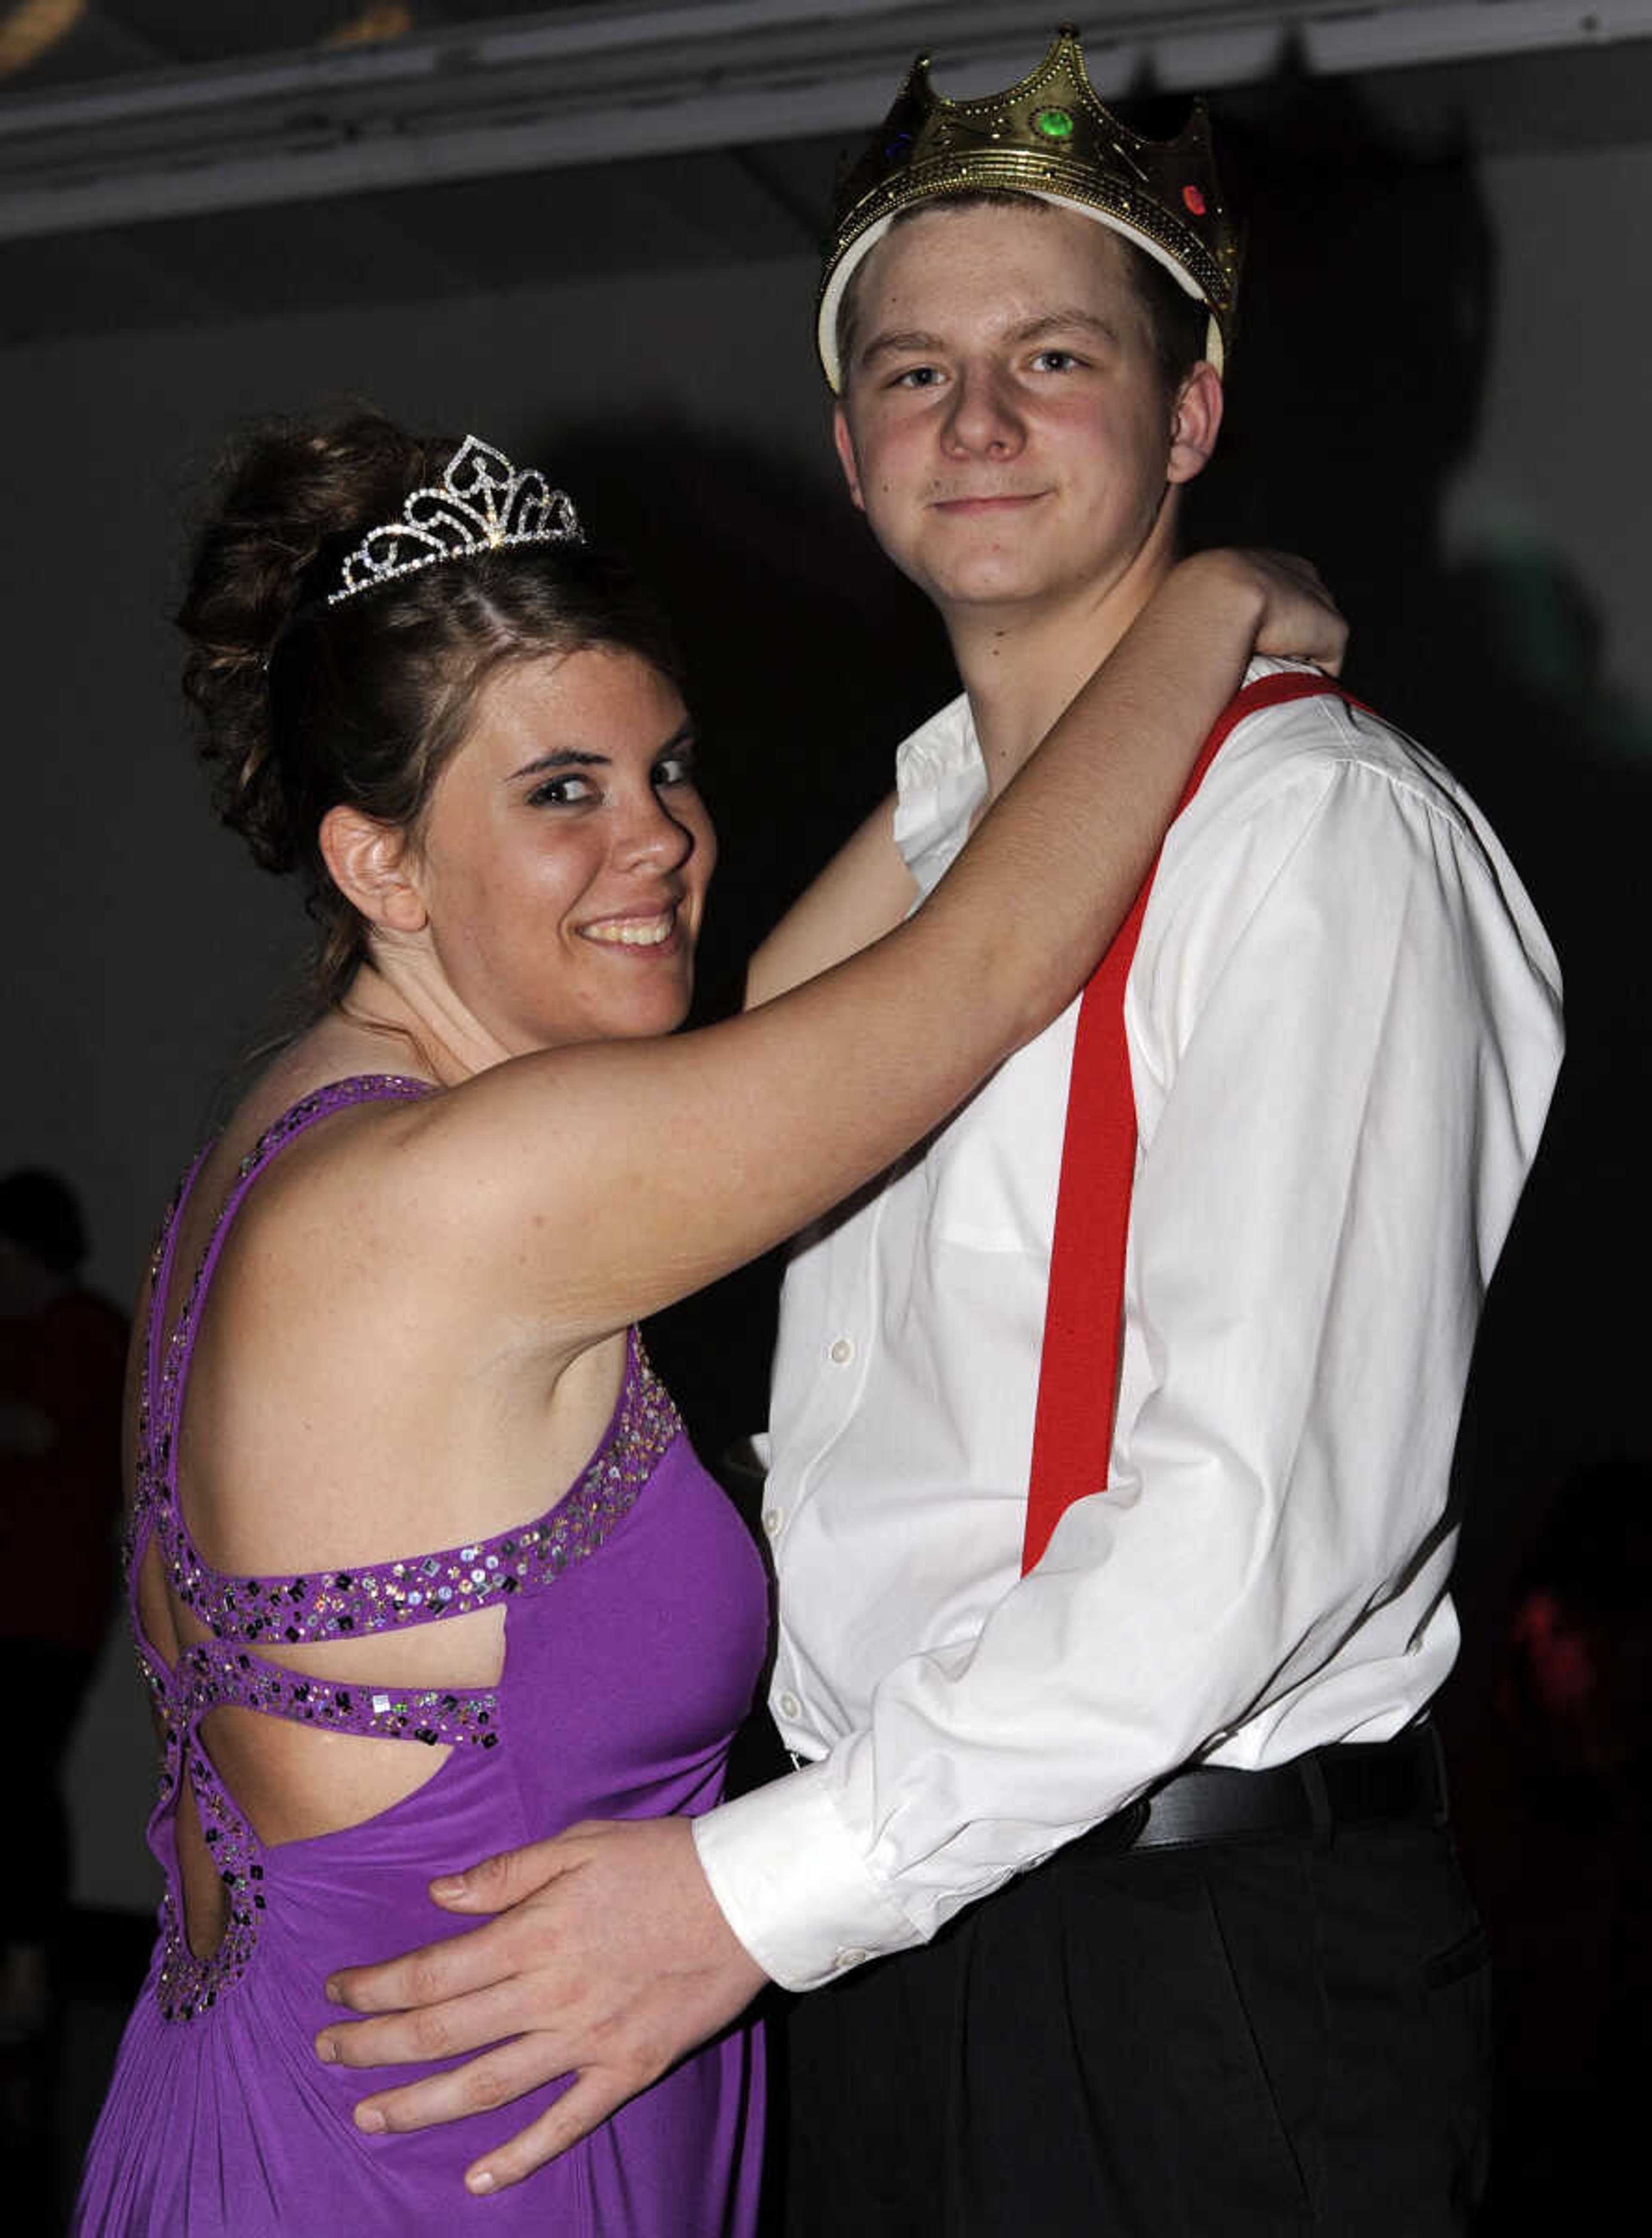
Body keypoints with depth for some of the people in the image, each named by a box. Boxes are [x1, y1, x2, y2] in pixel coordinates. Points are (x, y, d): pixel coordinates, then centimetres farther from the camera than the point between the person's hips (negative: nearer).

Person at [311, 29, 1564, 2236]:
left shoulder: (1314, 828, -13)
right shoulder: (925, 839, 12)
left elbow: (1280, 1498, -22)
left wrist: (767, 1886, -22)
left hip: (1201, 1960, -7)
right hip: (903, 1926, 7)